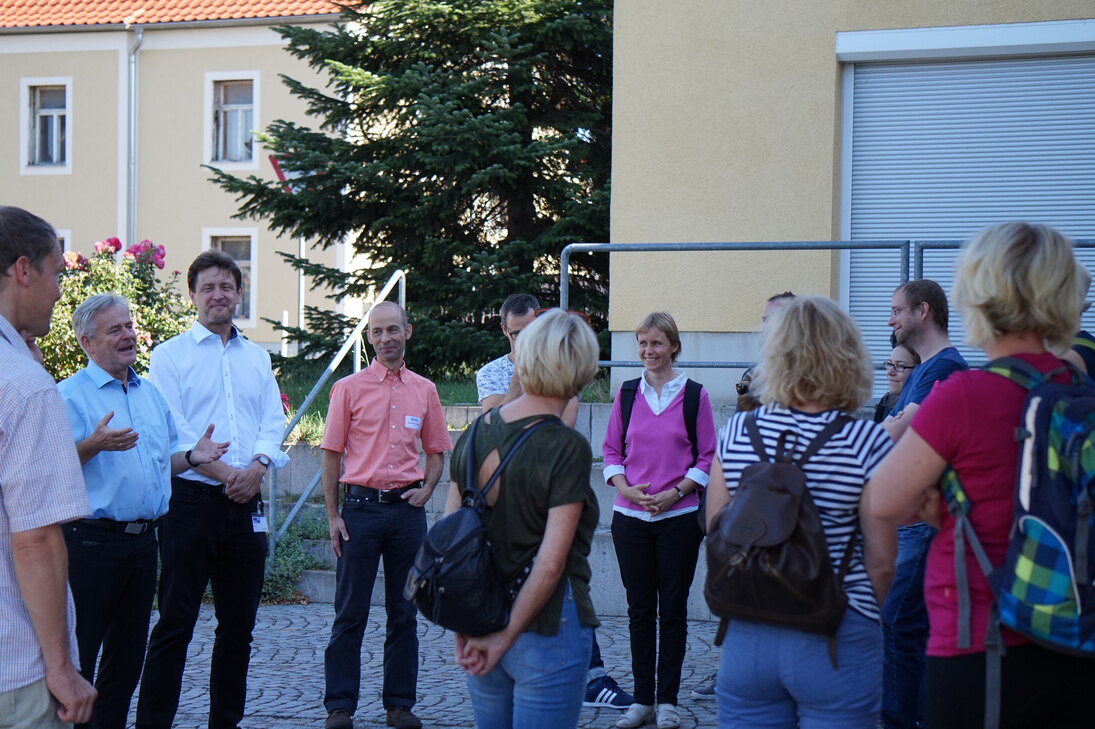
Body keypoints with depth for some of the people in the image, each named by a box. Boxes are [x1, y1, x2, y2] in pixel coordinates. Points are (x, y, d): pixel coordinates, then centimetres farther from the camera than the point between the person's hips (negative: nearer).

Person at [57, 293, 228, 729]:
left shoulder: (151, 394, 17)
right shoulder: (71, 395, -6)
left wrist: (192, 456, 6)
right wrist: (93, 445, -30)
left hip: (143, 541, 7)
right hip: (92, 541, -7)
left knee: (127, 658, 13)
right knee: (77, 660, -4)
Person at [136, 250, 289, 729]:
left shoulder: (257, 357, 17)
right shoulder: (171, 355, 2)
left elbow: (274, 421, 8)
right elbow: (171, 431, -8)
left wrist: (256, 467, -11)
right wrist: (223, 472, -16)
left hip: (246, 505, 5)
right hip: (192, 501, -5)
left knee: (239, 626, 10)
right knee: (175, 625, -4)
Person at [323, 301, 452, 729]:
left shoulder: (425, 391, 10)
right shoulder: (349, 388, 2)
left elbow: (436, 451, 18)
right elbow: (332, 456, 2)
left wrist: (426, 489, -1)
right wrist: (333, 516, -3)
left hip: (407, 509, 3)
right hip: (361, 506, -3)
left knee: (404, 612, 7)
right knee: (350, 613, 0)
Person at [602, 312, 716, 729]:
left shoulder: (694, 395, -1)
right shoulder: (626, 394, 6)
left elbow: (707, 457, 0)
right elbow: (611, 451, 9)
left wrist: (676, 492, -13)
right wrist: (626, 488, -8)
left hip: (678, 517, -2)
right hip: (630, 517, 2)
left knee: (672, 608, 4)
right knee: (639, 609, 7)